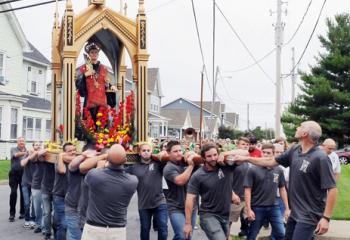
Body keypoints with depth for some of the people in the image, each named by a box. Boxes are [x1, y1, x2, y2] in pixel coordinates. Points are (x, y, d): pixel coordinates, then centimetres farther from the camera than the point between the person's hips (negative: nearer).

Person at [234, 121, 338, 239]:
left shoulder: (320, 158, -21)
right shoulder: (295, 150, 1)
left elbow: (332, 189, -22)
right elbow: (271, 161, 12)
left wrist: (326, 217, -24)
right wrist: (246, 158, 13)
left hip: (309, 215, -8)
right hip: (295, 213, 8)